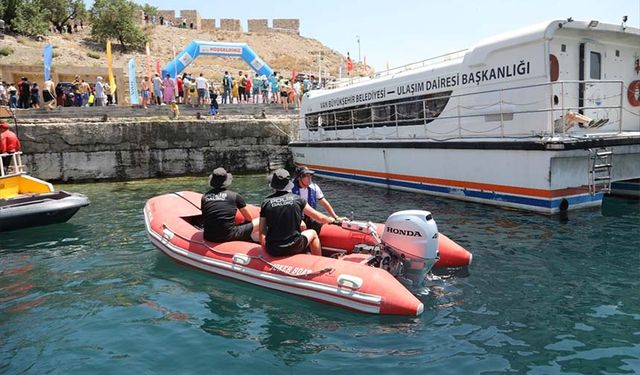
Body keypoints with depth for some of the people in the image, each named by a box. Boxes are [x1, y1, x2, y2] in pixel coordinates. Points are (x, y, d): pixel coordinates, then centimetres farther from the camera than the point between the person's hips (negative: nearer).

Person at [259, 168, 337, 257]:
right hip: (294, 248, -1)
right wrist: (331, 220, 26)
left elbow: (262, 231, -3)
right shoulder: (297, 199, -4)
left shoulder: (266, 202, -4)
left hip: (272, 252, 2)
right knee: (313, 233, 26)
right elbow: (319, 217, 5)